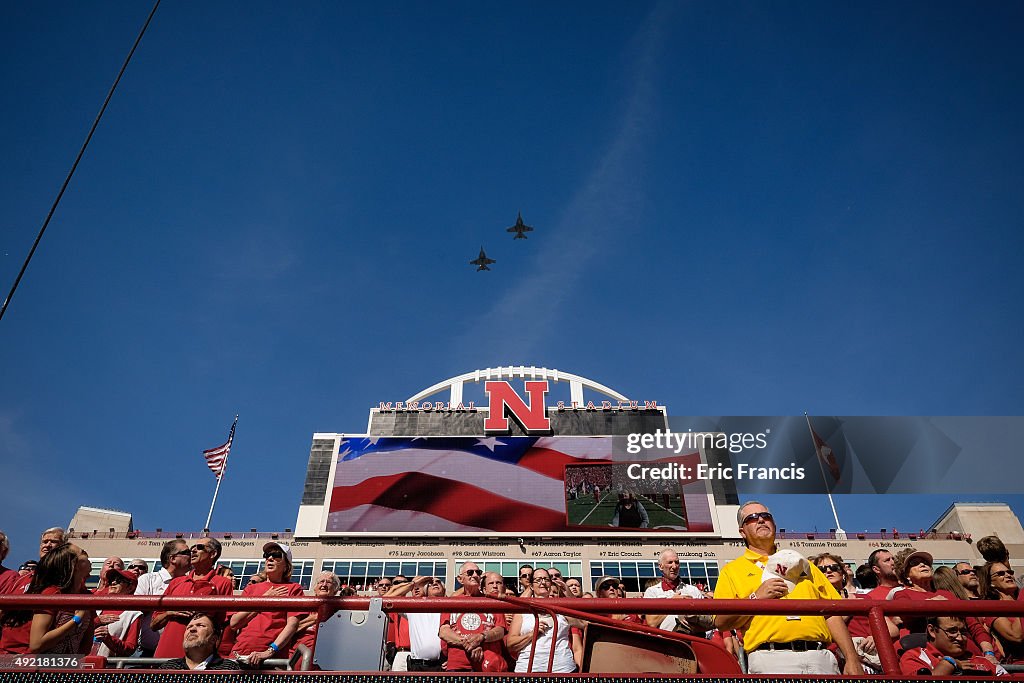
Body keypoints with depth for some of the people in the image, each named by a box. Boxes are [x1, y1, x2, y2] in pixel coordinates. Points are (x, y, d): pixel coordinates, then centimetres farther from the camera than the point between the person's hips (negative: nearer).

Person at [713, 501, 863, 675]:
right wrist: (756, 597, -7)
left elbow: (831, 613, 15)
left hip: (820, 657, 3)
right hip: (770, 659, -3)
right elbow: (721, 622, 1)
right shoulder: (731, 571, 12)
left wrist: (852, 659, 5)